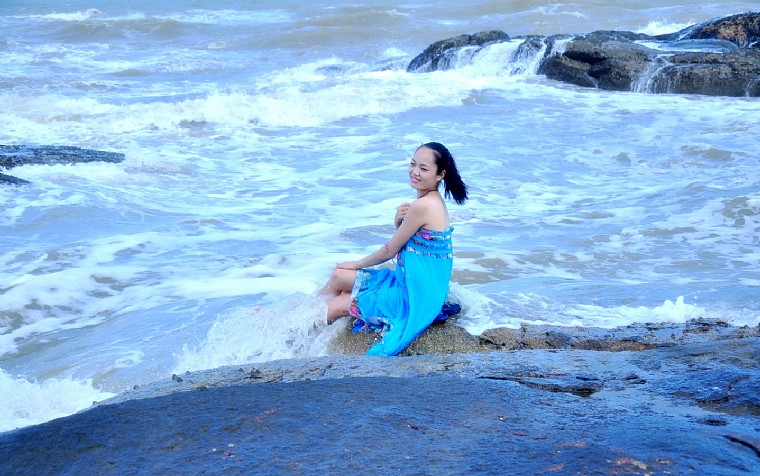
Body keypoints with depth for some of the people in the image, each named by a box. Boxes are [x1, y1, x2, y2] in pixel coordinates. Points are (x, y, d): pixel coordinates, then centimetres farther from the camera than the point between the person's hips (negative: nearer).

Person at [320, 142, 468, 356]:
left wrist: (356, 264, 4)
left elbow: (389, 251, -13)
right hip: (411, 285, 9)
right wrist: (398, 222, -9)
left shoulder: (422, 206, -24)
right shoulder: (433, 200, 5)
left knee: (333, 308, 1)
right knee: (338, 276, 15)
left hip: (413, 296, -9)